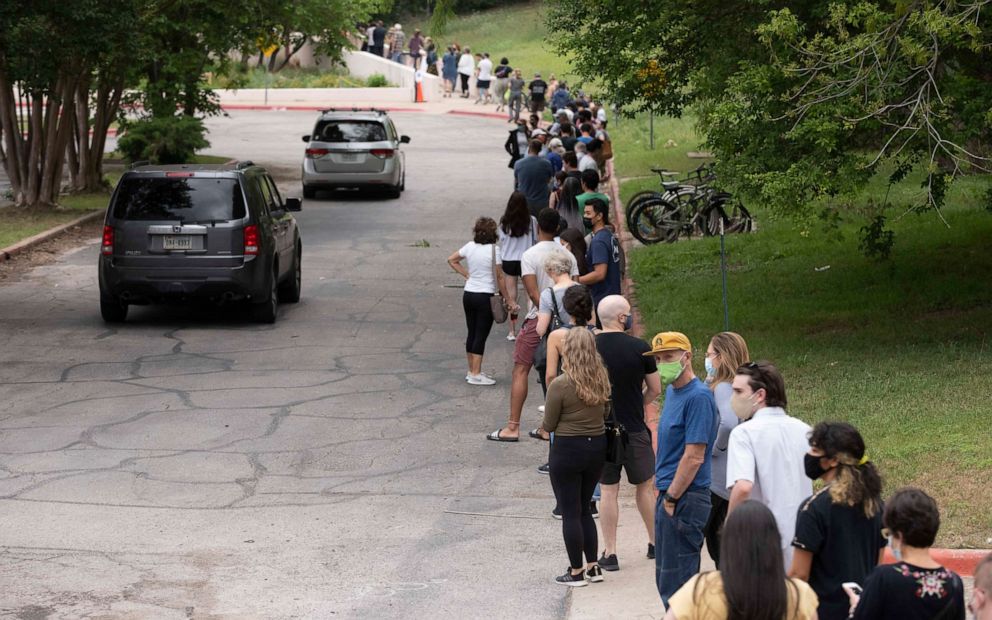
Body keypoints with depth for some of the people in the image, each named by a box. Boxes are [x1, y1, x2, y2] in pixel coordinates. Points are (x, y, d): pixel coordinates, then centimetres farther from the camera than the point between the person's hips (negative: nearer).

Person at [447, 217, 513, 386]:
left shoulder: (470, 246, 2)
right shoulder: (493, 249, -14)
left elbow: (452, 260, 14)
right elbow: (499, 277, -11)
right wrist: (507, 299, -4)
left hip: (468, 294, 6)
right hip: (485, 296, -6)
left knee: (472, 333, 14)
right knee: (481, 336, -2)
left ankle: (472, 371, 22)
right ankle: (476, 374, -2)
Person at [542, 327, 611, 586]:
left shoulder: (560, 385, -18)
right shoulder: (602, 380, -2)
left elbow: (549, 425, -10)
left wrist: (544, 424, 11)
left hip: (568, 449, -6)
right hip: (597, 446, 6)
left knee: (570, 513, 5)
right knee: (584, 509, 19)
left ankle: (577, 572, 10)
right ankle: (593, 567, 20)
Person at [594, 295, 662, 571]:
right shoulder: (639, 348, -11)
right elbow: (655, 390, -3)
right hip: (634, 430, -1)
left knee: (608, 491, 6)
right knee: (645, 486, 16)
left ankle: (609, 553, 6)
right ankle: (655, 543, 27)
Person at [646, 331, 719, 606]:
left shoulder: (698, 397, -17)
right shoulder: (672, 391, 12)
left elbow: (694, 457, -20)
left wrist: (672, 497, -15)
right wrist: (664, 493, 15)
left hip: (684, 500, -10)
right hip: (668, 495, 10)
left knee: (676, 584, -5)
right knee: (665, 578, 17)